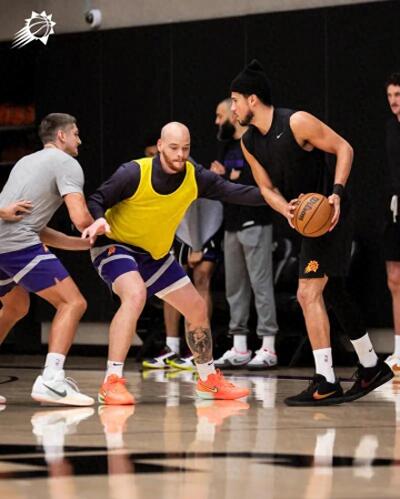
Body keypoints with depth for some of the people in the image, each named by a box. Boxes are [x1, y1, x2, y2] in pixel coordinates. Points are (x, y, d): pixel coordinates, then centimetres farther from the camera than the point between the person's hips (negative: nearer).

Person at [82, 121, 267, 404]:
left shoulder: (195, 177, -11)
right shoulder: (134, 173, -24)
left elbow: (234, 192, -12)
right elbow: (97, 200, -17)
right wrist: (99, 221, -39)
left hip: (155, 254, 7)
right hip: (115, 245, -7)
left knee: (198, 308, 10)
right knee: (135, 294, -35)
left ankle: (209, 380, 32)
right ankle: (112, 383, -33)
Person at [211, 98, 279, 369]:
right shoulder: (229, 146, 17)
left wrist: (228, 176, -13)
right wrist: (220, 175, 0)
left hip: (255, 223, -9)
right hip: (233, 224, 9)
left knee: (261, 284, -7)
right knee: (235, 286, 9)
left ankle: (268, 349, -5)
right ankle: (239, 348, 13)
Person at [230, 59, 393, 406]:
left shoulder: (297, 122, -18)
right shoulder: (249, 143, 5)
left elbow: (344, 148, -12)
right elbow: (267, 187, 9)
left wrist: (337, 193, -24)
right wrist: (286, 210, -13)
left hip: (329, 214, -9)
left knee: (309, 293, -16)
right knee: (333, 294, 18)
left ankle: (326, 383, -15)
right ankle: (371, 367, 34)